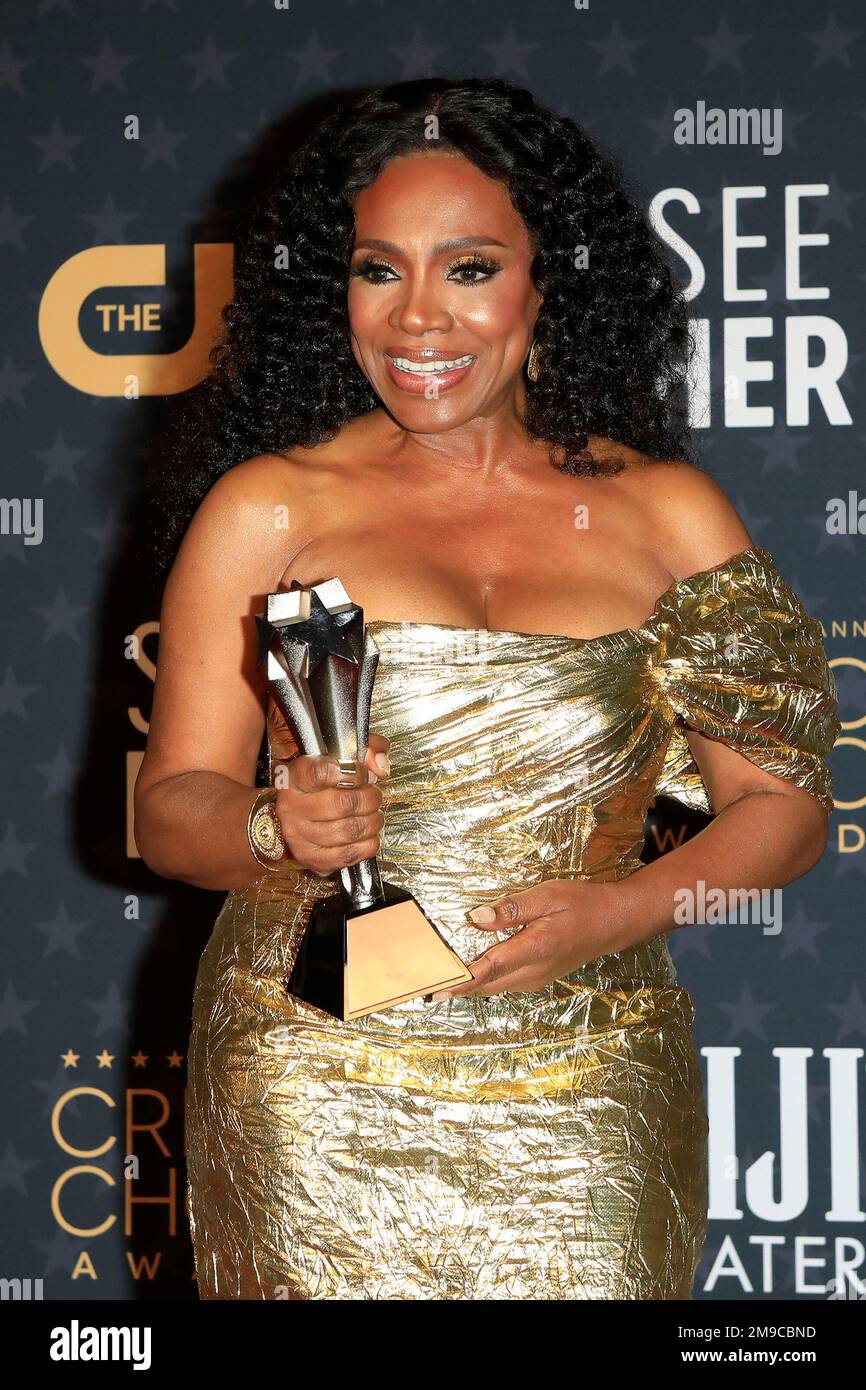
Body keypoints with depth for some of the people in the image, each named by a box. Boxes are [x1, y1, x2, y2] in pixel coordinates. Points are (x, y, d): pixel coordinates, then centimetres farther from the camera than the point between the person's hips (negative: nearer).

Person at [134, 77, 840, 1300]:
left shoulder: (666, 517, 4)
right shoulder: (266, 509, 2)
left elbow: (785, 806, 6)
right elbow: (170, 807, 1)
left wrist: (619, 911, -12)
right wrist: (282, 829, -21)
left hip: (584, 1111, 1)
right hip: (317, 1095, -1)